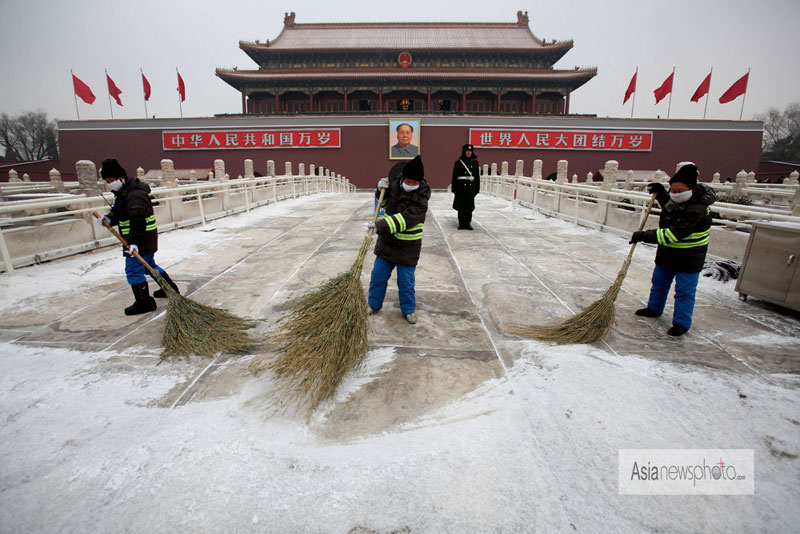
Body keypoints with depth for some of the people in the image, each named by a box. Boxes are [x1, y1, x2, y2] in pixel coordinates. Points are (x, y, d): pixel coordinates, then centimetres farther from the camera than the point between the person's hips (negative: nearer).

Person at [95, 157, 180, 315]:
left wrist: (134, 241, -30)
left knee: (133, 270, -6)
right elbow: (118, 212, 21)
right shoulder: (123, 191, 14)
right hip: (147, 239, 11)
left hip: (141, 239, -11)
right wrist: (109, 219, 0)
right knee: (149, 265, 21)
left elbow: (138, 220, -27)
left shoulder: (135, 194, -21)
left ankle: (144, 302, 2)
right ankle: (170, 288, 32)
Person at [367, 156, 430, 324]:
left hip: (407, 247, -5)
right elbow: (383, 202, 14)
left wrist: (381, 226, -41)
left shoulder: (420, 200, -22)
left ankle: (409, 309, 26)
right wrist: (381, 189, -7)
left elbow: (404, 220, -33)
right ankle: (374, 305, 31)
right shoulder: (395, 184, -3)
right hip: (387, 241, 5)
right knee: (378, 275, 13)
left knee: (406, 281, 5)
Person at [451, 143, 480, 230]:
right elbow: (454, 176, -1)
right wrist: (454, 188, -6)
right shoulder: (458, 162, 0)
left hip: (471, 187, 2)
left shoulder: (475, 162, 8)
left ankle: (468, 223, 11)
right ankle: (461, 223, 12)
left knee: (470, 206, 3)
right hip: (461, 187, -2)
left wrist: (477, 188, 6)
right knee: (460, 205, 2)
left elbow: (477, 176, 9)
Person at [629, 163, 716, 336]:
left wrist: (644, 236, -34)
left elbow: (673, 234, -35)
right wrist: (660, 192, 4)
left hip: (689, 257, -9)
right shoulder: (676, 198, -4)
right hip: (668, 252, 9)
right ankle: (654, 308, 40)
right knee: (659, 282, 22)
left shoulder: (696, 210, -30)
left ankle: (682, 323, 14)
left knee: (685, 291, 2)